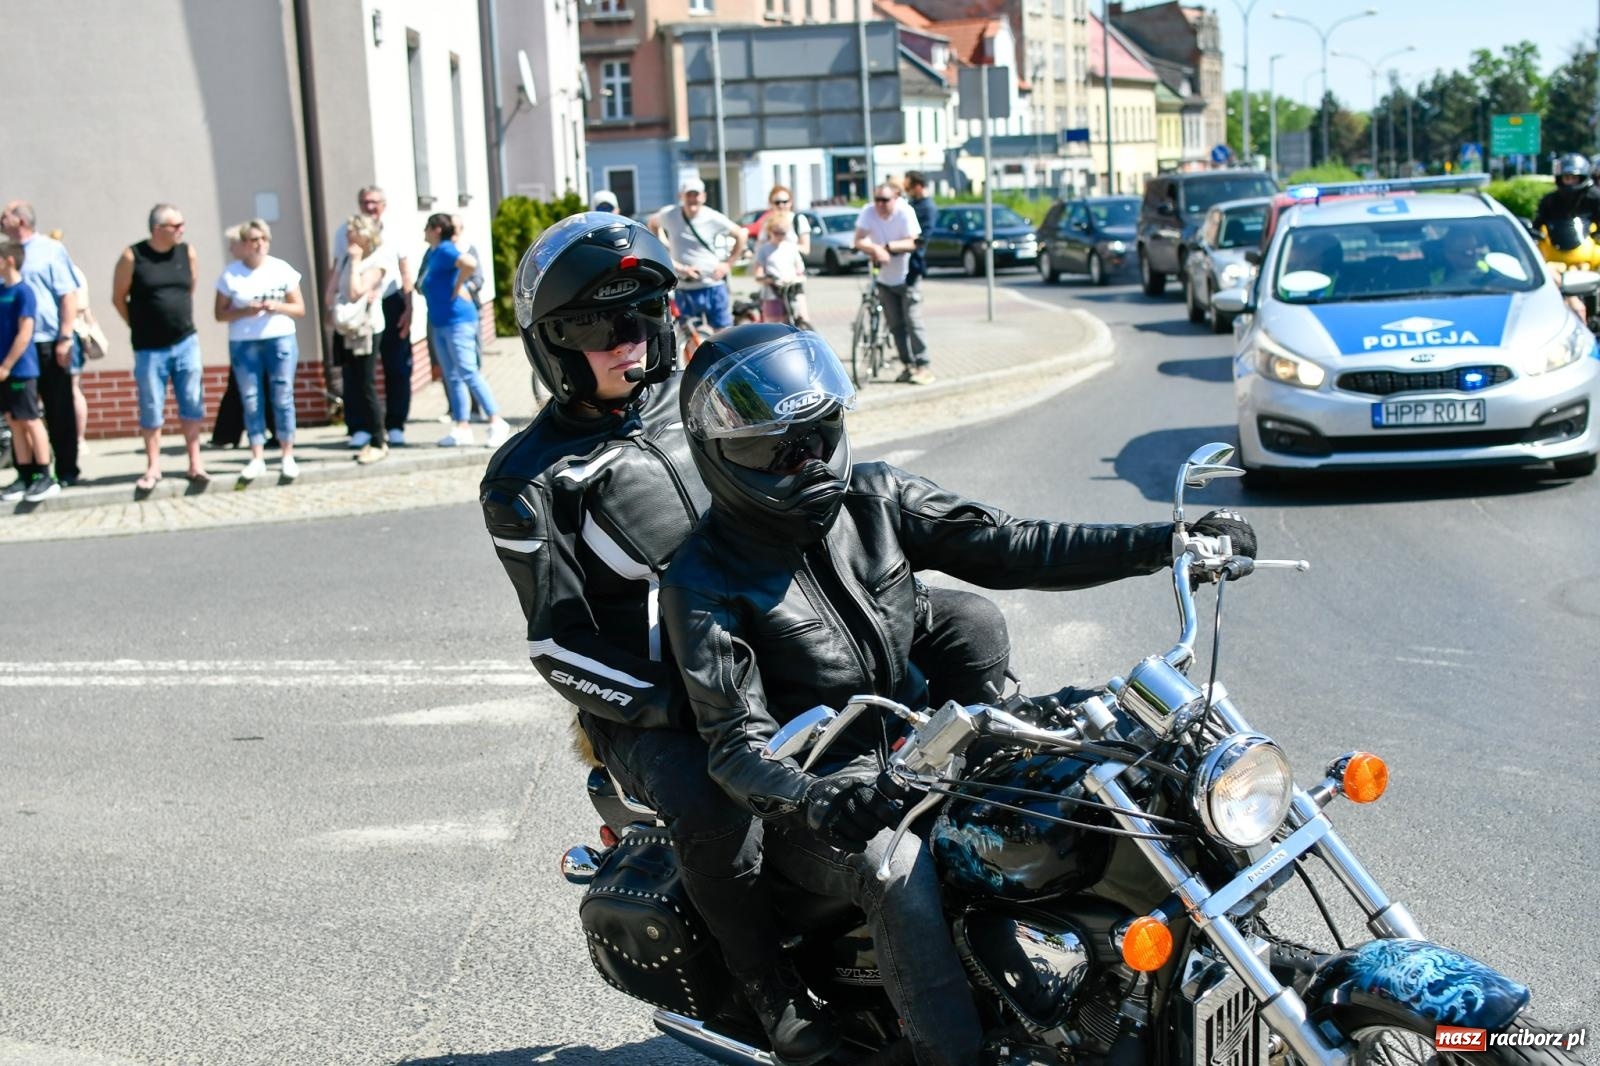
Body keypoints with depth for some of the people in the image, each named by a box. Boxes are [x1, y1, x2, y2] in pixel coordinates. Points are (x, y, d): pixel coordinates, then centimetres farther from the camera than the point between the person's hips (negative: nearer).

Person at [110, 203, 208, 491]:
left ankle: (195, 464, 12)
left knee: (192, 404, 4)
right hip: (149, 348, -3)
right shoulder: (132, 257, -8)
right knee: (151, 409, 4)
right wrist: (139, 327, 5)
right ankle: (153, 467, 13)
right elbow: (118, 297, 2)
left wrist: (184, 322, 10)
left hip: (186, 343, 3)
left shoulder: (188, 254, 1)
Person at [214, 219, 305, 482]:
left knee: (283, 397, -2)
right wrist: (244, 311, -15)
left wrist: (278, 307, -13)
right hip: (243, 344, 0)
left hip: (280, 339, 0)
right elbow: (220, 313, 2)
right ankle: (257, 458, 3)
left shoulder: (282, 270, 5)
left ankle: (288, 457, 4)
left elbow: (300, 309, 7)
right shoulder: (230, 274, 2)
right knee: (251, 401, -1)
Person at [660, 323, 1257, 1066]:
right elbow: (735, 741, -19)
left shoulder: (871, 498, 1)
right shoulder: (704, 584, -12)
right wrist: (813, 797, -42)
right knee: (898, 871, -35)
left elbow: (1005, 547, -3)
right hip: (815, 801, -6)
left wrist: (1166, 544, -13)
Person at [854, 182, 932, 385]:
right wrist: (875, 249, -36)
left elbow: (912, 243, -21)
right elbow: (859, 240, -18)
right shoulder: (868, 212, -11)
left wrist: (888, 246, -32)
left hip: (906, 277, -4)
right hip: (884, 279, 4)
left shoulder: (905, 212, -18)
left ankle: (923, 367, -8)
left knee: (912, 321, -10)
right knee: (895, 324, 6)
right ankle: (908, 366, 14)